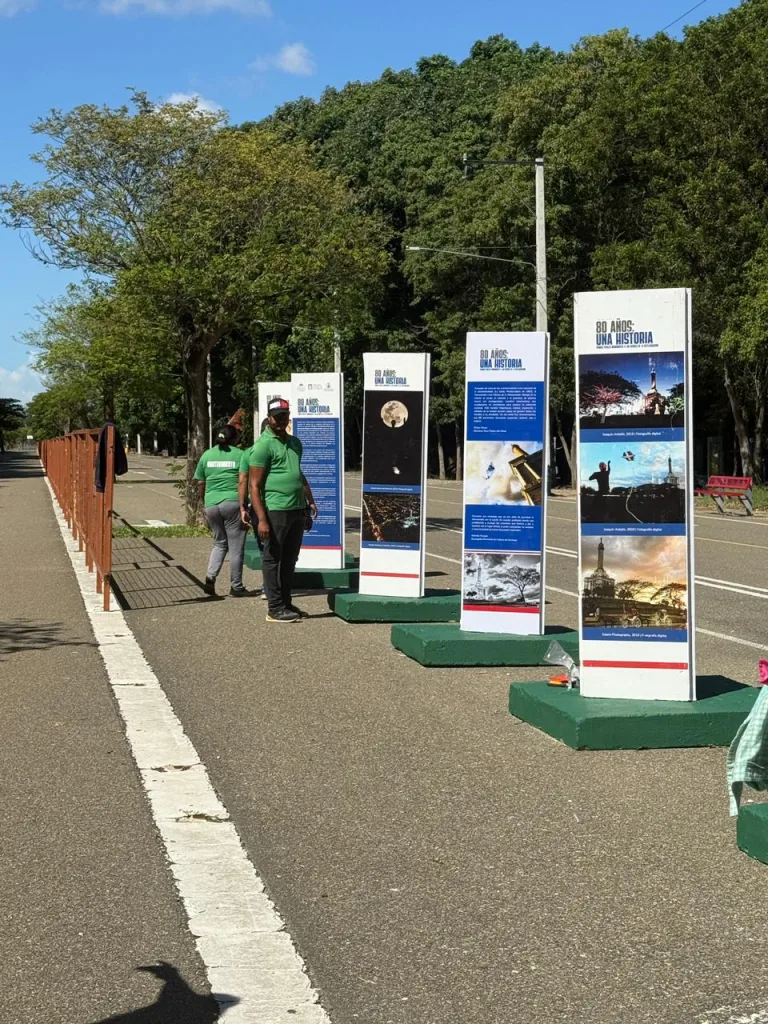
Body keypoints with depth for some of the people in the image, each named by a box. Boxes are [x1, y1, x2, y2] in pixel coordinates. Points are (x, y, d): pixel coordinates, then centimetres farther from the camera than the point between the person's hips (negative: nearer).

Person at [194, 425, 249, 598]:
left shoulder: (207, 455, 10)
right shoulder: (239, 455, -1)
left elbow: (200, 485, 12)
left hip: (211, 504, 4)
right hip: (233, 503, -4)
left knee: (219, 544, 19)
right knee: (236, 548, 5)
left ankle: (210, 578, 1)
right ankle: (236, 587, 10)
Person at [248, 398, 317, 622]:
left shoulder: (295, 443, 17)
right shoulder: (263, 445, -7)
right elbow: (254, 485, -12)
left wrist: (310, 502, 20)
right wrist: (261, 519, -18)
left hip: (297, 511, 8)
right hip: (275, 511, -8)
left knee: (290, 559, 14)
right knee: (272, 559, 0)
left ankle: (286, 603, 23)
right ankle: (275, 608, 4)